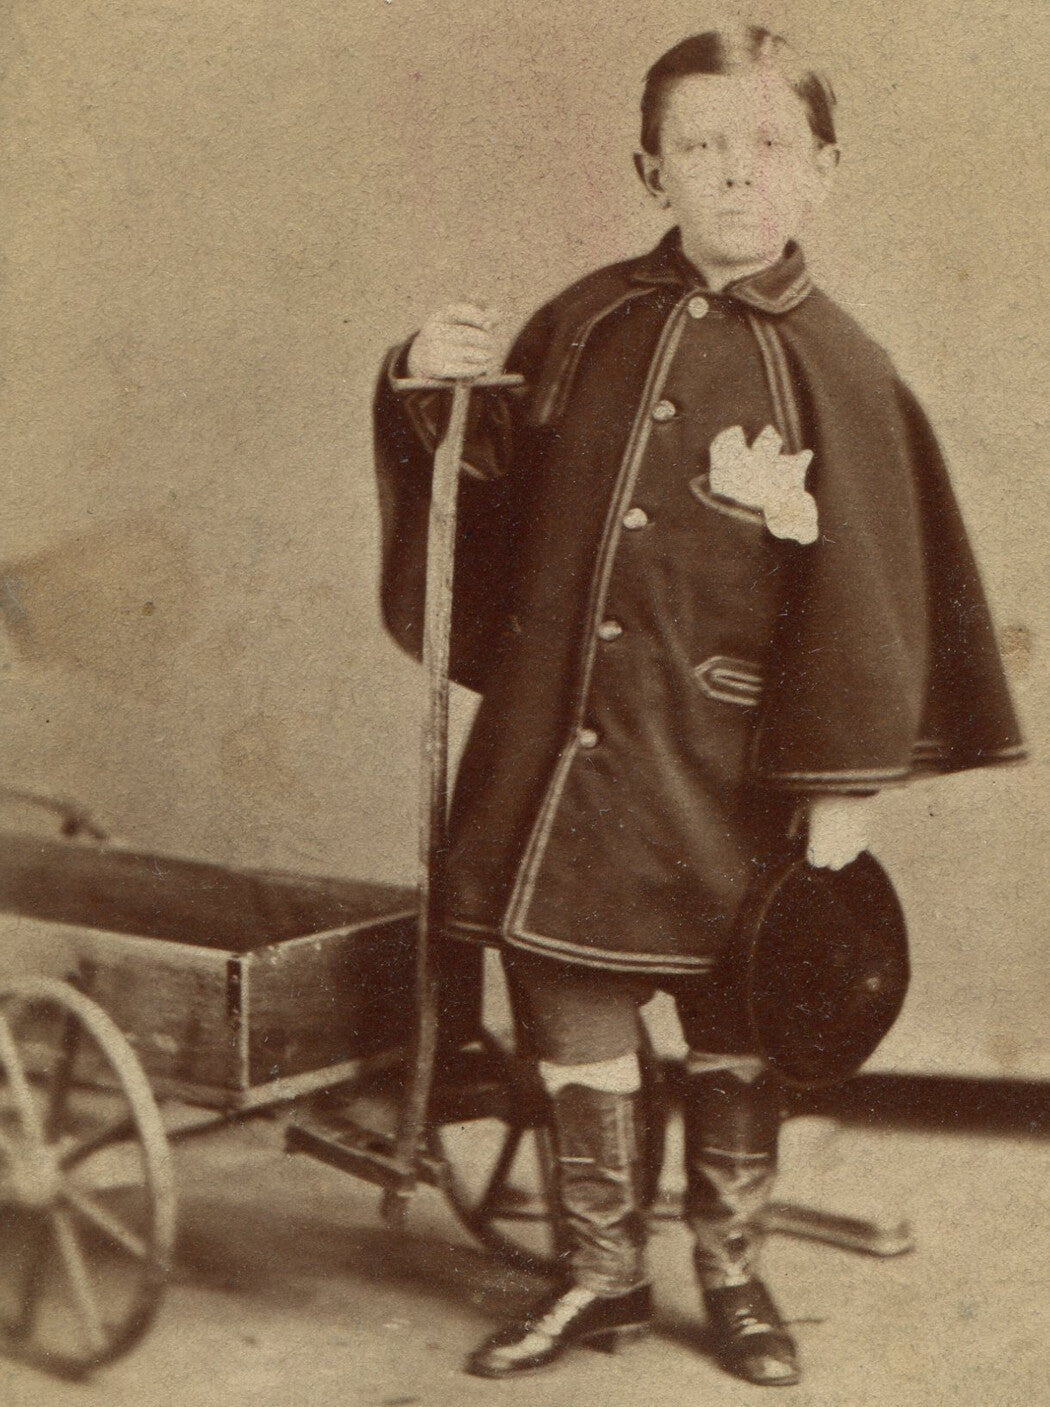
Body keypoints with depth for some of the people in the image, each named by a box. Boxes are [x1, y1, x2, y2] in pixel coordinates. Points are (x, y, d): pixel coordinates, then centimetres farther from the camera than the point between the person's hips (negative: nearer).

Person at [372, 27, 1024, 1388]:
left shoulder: (837, 373, -7)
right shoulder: (588, 322, 4)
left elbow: (867, 594, -7)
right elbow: (497, 484, 14)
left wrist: (842, 791, -8)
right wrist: (430, 390, -5)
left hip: (720, 770, -3)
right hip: (557, 747, 3)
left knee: (733, 1024, 12)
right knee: (571, 1009, 10)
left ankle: (734, 1273, 33)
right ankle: (601, 1274, 30)